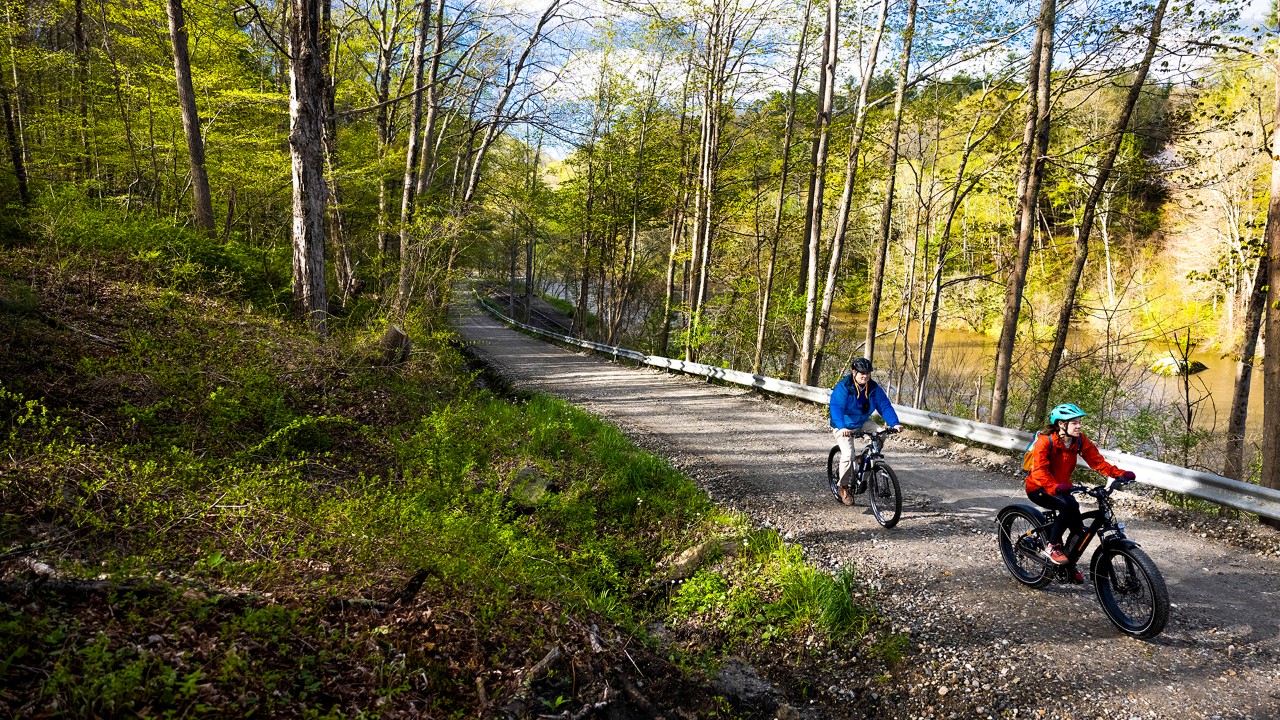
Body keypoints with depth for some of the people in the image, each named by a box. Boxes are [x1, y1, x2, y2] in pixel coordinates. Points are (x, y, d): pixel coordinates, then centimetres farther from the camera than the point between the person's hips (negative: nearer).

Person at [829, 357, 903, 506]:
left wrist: (895, 423, -27)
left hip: (862, 422, 5)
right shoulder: (843, 387, -23)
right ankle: (842, 487, 0)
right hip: (844, 427, -5)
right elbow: (836, 408, -34)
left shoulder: (874, 388, -8)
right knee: (848, 455, -21)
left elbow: (885, 406, -11)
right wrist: (842, 427, -50)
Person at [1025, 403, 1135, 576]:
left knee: (1078, 529, -5)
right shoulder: (1045, 441, -23)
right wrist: (1055, 487, -49)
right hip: (1039, 490, -6)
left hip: (1062, 488, 6)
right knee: (1070, 505, -33)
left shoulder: (1080, 441, -6)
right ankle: (1052, 547, -17)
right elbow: (1039, 471, -32)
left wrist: (1120, 473, -26)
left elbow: (1097, 461, -9)